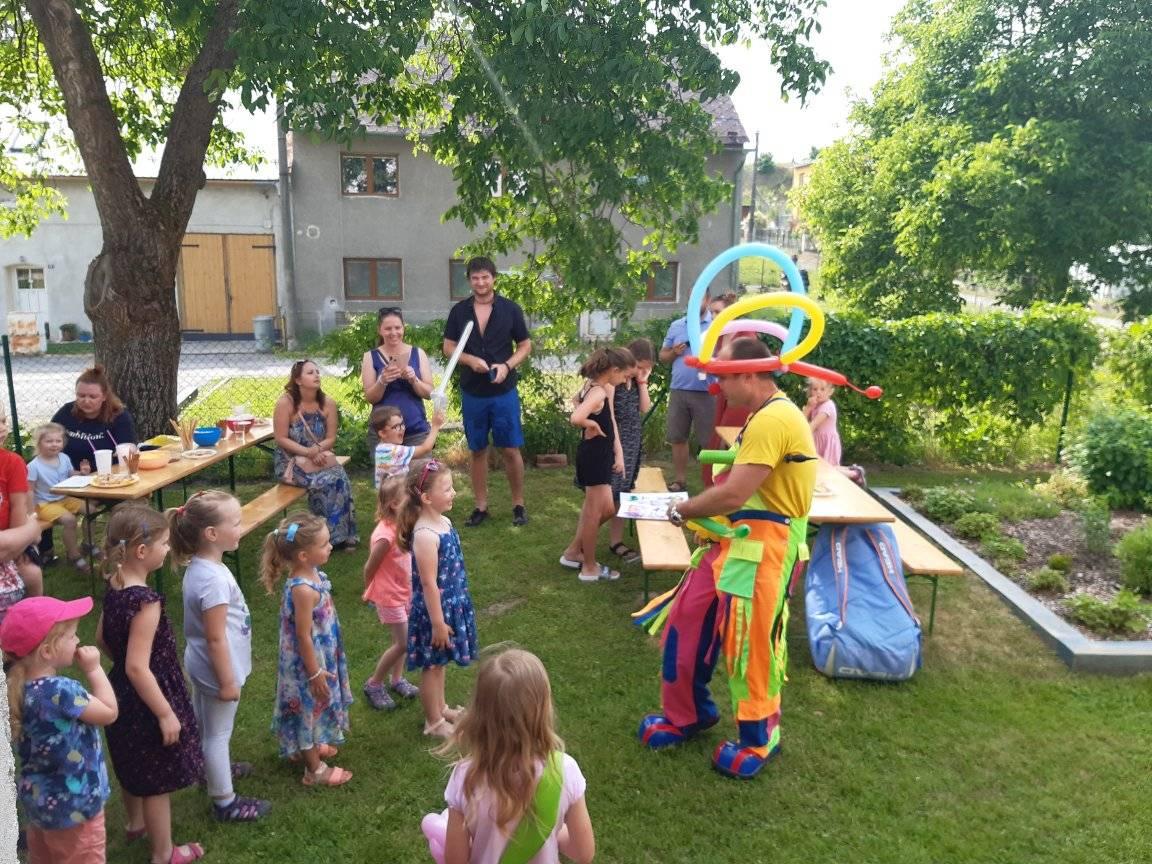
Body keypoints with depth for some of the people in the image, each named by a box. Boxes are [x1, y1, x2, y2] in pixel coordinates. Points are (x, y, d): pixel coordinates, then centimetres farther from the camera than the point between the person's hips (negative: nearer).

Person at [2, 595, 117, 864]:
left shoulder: (22, 685, -8)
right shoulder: (59, 690, -33)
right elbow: (109, 712, -19)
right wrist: (94, 669, -14)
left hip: (39, 797, 8)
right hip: (71, 806, -8)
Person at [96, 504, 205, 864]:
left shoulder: (115, 586, -4)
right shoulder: (146, 601, -31)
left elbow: (102, 637, 11)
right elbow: (138, 667, -30)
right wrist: (166, 713, -22)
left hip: (123, 693, 9)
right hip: (146, 698, -9)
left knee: (134, 764, 30)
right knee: (158, 779, 10)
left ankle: (136, 821, 54)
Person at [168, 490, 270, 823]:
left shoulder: (198, 566, -3)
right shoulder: (214, 579, -33)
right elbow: (216, 638, -27)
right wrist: (228, 681, -18)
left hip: (201, 665, 9)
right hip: (218, 668, -9)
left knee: (205, 724, 28)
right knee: (218, 732, 7)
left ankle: (213, 769, 51)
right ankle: (225, 802, 23)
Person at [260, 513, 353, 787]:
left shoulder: (311, 574, -6)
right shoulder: (304, 590, -34)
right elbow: (303, 636, -25)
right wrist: (315, 673, -16)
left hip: (321, 655, 8)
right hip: (308, 662, -8)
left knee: (313, 708, 27)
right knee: (311, 708, 11)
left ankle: (309, 747, 50)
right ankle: (315, 769, 30)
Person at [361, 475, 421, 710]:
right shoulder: (386, 535, -31)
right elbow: (370, 567, -18)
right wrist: (369, 592, -1)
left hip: (405, 591, 7)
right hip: (388, 596, -7)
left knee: (402, 639, 18)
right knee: (403, 643, -1)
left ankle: (396, 679, 37)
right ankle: (374, 684, 17)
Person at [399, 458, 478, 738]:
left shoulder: (443, 521, 0)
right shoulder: (425, 535, -29)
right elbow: (429, 583, -25)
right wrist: (438, 622, -19)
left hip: (450, 604, 8)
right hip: (434, 609, -8)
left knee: (439, 662, 25)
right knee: (431, 665, 11)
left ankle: (440, 707, 44)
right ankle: (433, 722, 29)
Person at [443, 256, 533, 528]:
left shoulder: (510, 309, -2)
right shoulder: (459, 311, 2)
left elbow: (525, 345, 3)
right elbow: (448, 347, 5)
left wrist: (507, 365, -15)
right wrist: (470, 360, -14)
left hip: (504, 392, -2)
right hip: (472, 393, 2)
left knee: (511, 450, 1)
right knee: (478, 451, 10)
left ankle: (518, 505, 15)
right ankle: (481, 507, 20)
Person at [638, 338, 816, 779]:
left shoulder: (772, 420, -22)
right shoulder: (765, 415, 14)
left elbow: (733, 495, -25)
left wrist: (684, 510, -8)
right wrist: (694, 508, 1)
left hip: (762, 549, -10)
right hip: (733, 540, 10)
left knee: (749, 644, 4)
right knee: (687, 622, 14)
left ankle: (758, 739, 26)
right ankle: (687, 713, 32)